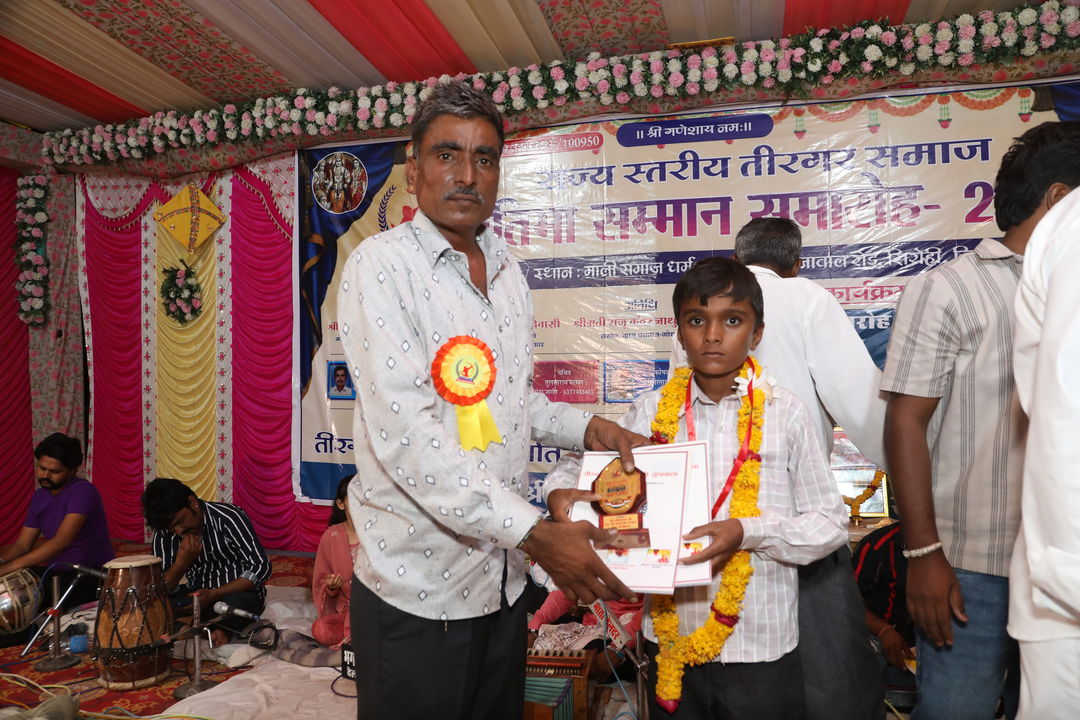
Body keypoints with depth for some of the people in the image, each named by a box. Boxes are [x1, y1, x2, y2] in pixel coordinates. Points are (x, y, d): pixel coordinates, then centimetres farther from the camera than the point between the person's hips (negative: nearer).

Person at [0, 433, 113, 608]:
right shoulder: (39, 497, 8)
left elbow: (61, 541, -29)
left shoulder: (82, 492, -19)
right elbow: (23, 544, 9)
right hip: (58, 572, 8)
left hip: (92, 576, -8)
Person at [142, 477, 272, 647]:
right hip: (198, 594, 4)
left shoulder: (228, 517, -18)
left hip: (238, 592, -4)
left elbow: (261, 568, -18)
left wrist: (213, 594, -26)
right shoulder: (163, 536, -5)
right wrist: (181, 563, -26)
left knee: (236, 603, -37)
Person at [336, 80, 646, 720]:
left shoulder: (508, 271, 9)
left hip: (503, 577, 7)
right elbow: (404, 433, -24)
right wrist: (534, 532, -27)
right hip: (419, 585, -6)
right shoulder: (383, 265, -14)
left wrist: (586, 428, 2)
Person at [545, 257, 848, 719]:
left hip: (762, 651, -1)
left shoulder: (785, 413, -7)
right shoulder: (653, 411, -3)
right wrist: (560, 491, -11)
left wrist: (748, 532, -19)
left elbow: (830, 524, -4)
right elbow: (584, 460, 10)